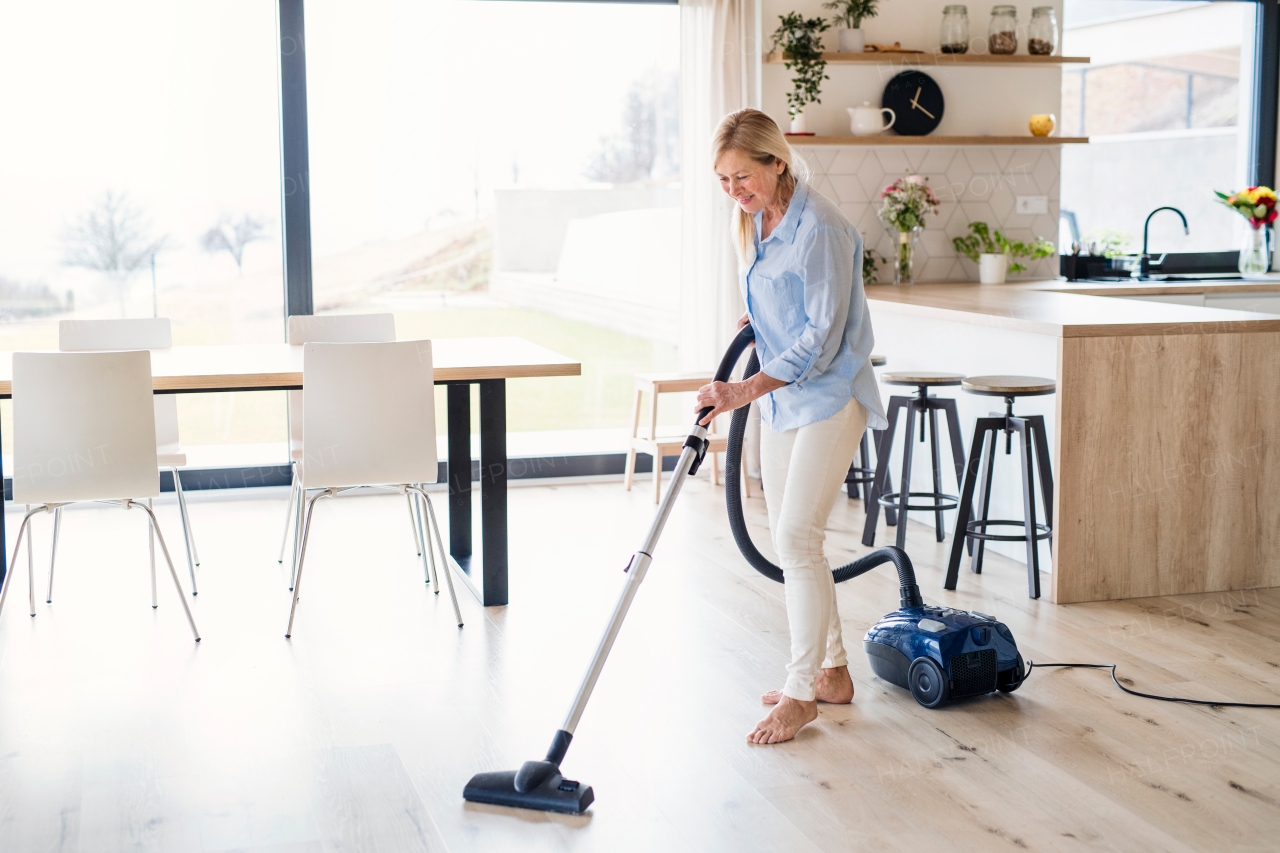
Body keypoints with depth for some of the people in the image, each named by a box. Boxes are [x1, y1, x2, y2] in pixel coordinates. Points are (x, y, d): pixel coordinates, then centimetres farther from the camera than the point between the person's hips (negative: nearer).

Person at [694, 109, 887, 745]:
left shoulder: (819, 227, -21)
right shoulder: (754, 221, 6)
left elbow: (823, 336, -23)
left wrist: (747, 391, -28)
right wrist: (756, 321, 6)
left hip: (829, 396, -9)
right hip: (782, 395, 9)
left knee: (797, 535, -13)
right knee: (788, 537, 11)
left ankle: (801, 694, -3)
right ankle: (832, 671, 24)